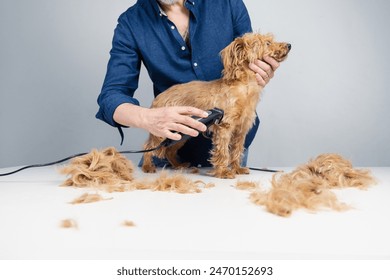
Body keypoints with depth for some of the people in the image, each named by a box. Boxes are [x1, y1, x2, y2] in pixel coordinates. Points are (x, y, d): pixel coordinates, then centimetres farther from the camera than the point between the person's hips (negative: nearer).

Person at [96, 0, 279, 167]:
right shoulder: (131, 23, -11)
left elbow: (250, 64, 1)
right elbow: (111, 96, -18)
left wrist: (260, 78, -25)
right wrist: (147, 118, -40)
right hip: (172, 146, 0)